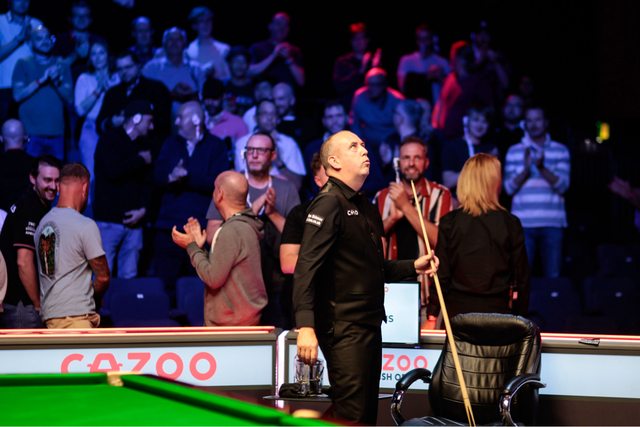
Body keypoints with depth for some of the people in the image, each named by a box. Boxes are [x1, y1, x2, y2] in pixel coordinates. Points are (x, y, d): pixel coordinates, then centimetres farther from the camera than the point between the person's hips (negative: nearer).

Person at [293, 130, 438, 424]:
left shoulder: (366, 208, 17)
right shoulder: (329, 204, -12)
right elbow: (306, 269, -22)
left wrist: (413, 267, 11)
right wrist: (305, 326, -32)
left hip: (369, 326, 10)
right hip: (344, 329, -10)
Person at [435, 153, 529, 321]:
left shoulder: (450, 222, -2)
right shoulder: (510, 224, 0)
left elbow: (441, 273, -2)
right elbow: (521, 276, 4)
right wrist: (520, 318, 13)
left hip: (458, 309, 0)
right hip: (498, 310, 0)